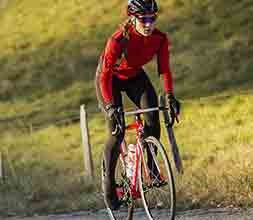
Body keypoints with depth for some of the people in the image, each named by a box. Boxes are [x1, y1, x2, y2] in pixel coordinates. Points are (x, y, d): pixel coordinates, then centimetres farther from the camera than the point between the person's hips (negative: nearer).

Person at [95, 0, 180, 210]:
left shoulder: (160, 39, -22)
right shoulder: (118, 40, -35)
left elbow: (164, 69, -14)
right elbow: (105, 75, -34)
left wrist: (170, 95, -28)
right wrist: (110, 106, -42)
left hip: (135, 76, 4)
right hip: (110, 79, -4)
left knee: (153, 112, -22)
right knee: (117, 133, -13)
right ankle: (109, 181, 5)